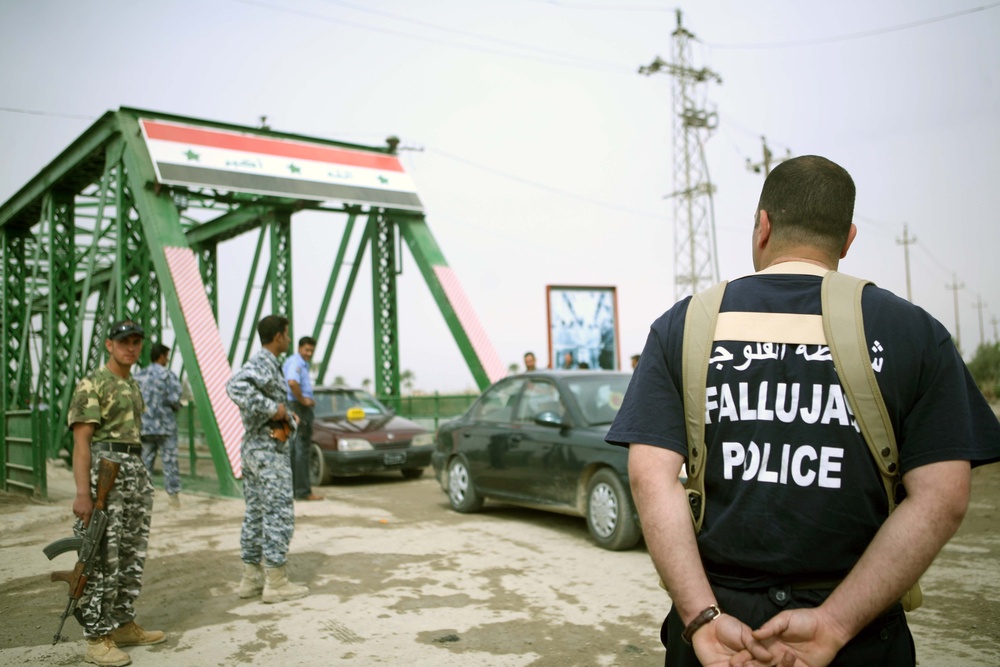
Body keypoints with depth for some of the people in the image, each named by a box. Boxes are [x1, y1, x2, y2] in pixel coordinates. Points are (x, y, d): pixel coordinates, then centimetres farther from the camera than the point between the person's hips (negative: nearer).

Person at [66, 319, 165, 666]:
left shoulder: (133, 386, 18)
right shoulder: (92, 384, -7)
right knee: (103, 559, -6)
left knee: (132, 556, 12)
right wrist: (83, 493, -21)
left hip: (136, 470, 9)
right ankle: (97, 638, 1)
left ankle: (123, 625, 22)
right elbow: (81, 441, -13)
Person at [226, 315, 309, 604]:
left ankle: (252, 578, 19)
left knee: (255, 514, 13)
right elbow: (236, 387, -34)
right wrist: (272, 409, -28)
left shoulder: (263, 363, 15)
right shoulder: (263, 363, -16)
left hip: (253, 448, 10)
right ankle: (276, 582, 0)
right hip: (270, 451, -10)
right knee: (279, 515, -4)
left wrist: (286, 414, 12)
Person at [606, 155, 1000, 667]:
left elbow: (650, 477, -11)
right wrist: (833, 623, -13)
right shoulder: (915, 331, -2)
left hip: (720, 618, 1)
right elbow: (942, 499, -10)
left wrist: (704, 619, -14)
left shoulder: (681, 326, -1)